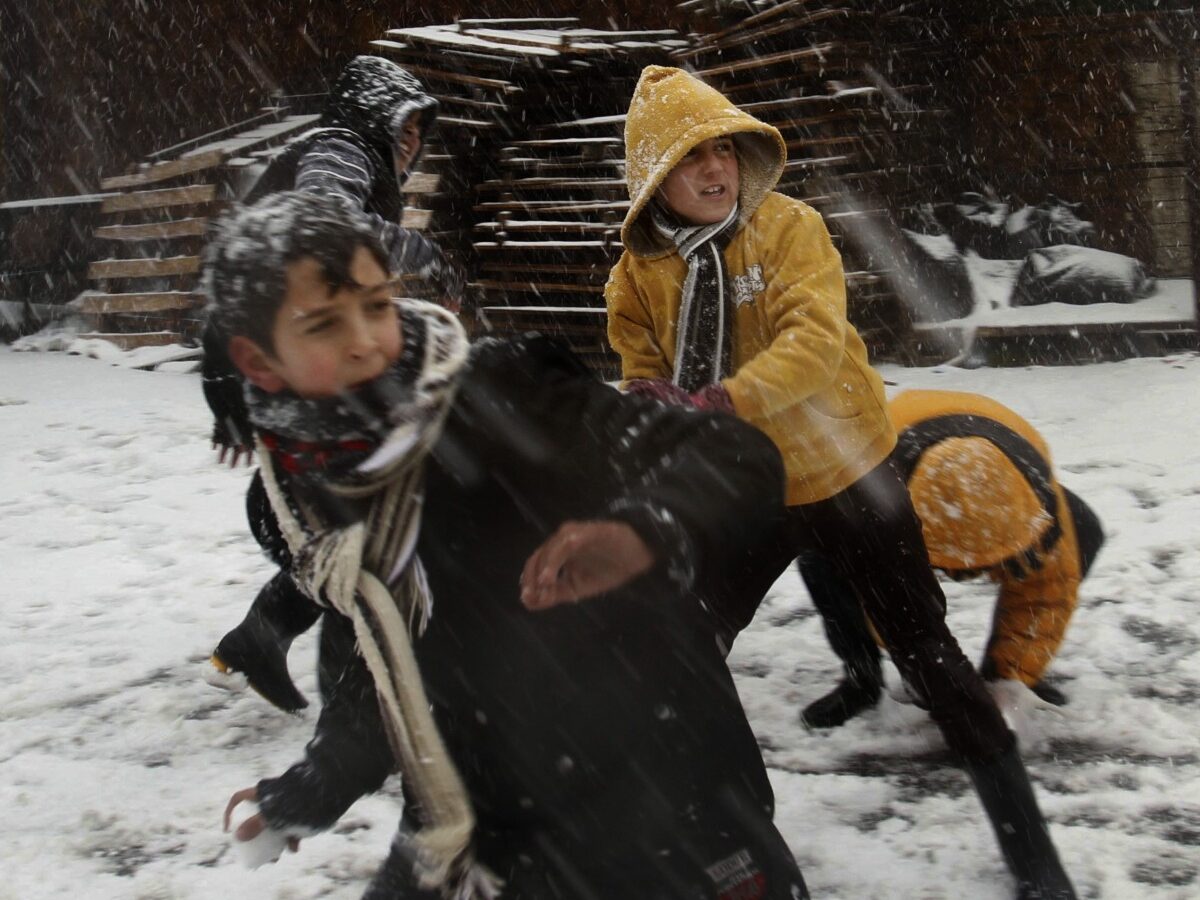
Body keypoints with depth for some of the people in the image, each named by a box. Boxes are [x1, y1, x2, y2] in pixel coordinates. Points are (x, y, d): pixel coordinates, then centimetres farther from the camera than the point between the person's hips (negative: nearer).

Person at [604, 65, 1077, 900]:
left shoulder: (790, 227, -15)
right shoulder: (641, 269, -5)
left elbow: (815, 340, -28)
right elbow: (643, 369, 4)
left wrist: (721, 401, -41)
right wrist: (651, 398, -20)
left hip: (843, 471, -3)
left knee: (927, 652, 4)